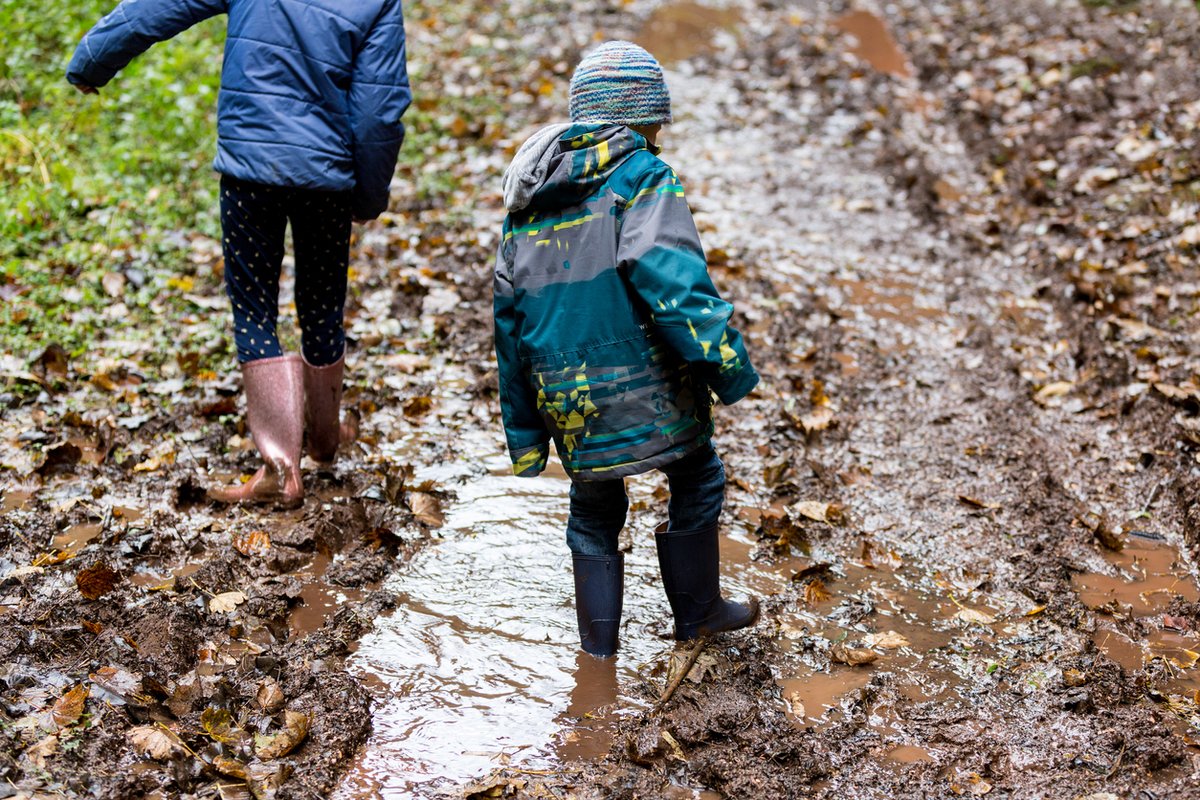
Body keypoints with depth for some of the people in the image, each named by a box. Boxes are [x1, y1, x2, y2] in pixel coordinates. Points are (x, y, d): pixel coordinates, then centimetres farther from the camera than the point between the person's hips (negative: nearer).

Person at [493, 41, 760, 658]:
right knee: (696, 479, 17)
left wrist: (524, 438, 20)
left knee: (594, 516, 19)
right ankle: (696, 611, 29)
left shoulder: (528, 202, 14)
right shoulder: (641, 178, -7)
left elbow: (508, 321, 15)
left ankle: (598, 647, 25)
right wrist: (731, 369, -21)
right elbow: (672, 282, -23)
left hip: (569, 405, 6)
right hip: (646, 389, -6)